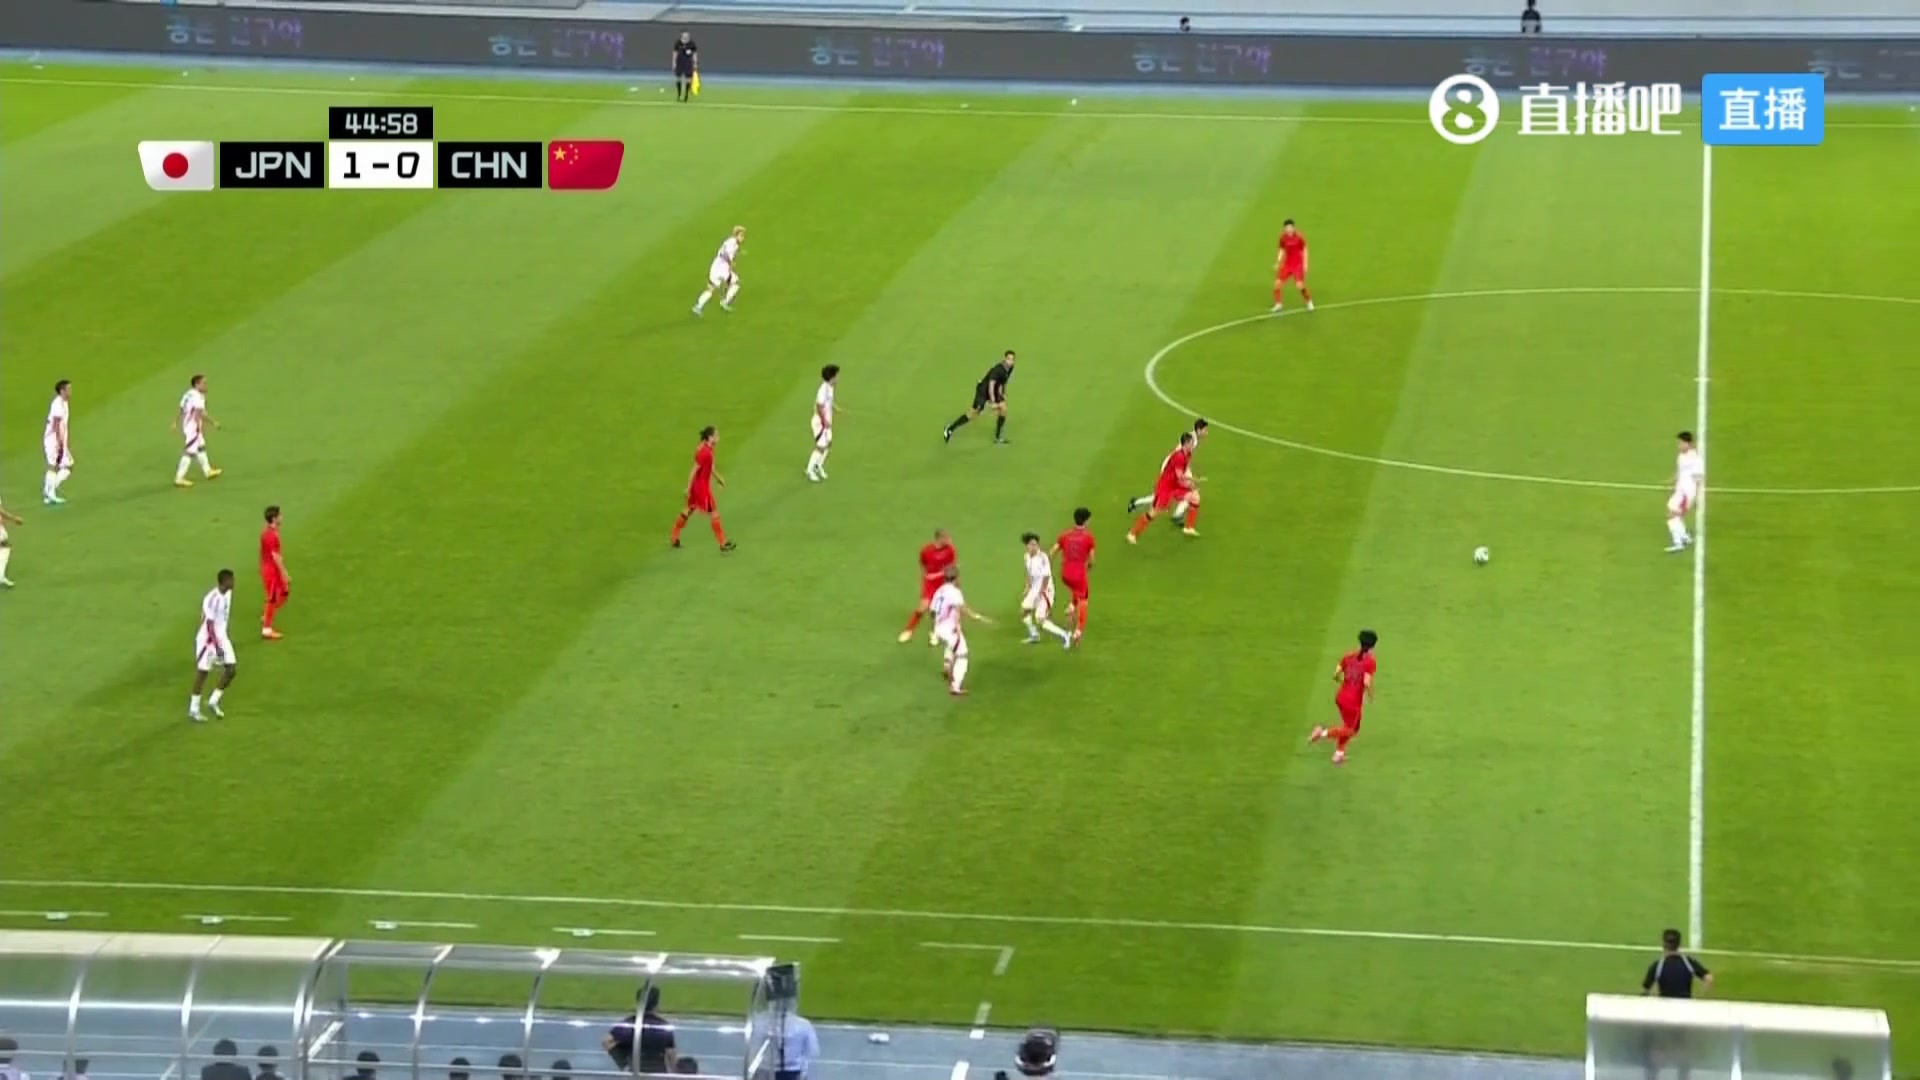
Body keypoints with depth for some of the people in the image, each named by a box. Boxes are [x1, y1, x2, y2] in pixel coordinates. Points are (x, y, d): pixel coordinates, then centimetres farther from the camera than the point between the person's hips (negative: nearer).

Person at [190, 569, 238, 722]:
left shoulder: (228, 594, 3)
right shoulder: (212, 599, -24)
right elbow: (209, 624, -24)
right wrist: (217, 646, -26)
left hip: (222, 638, 8)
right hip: (209, 639, -8)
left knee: (230, 669, 2)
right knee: (202, 672, 1)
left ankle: (213, 701, 18)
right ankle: (193, 710, 12)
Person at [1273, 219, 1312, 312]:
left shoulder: (1299, 237, -12)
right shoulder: (1283, 238, -2)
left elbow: (1304, 251, -4)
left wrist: (1305, 264, -8)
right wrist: (1278, 263, 3)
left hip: (1298, 265, -4)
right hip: (1287, 264, 4)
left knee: (1300, 285, -11)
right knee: (1277, 283, -4)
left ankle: (1309, 302, 15)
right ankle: (1277, 304, 16)